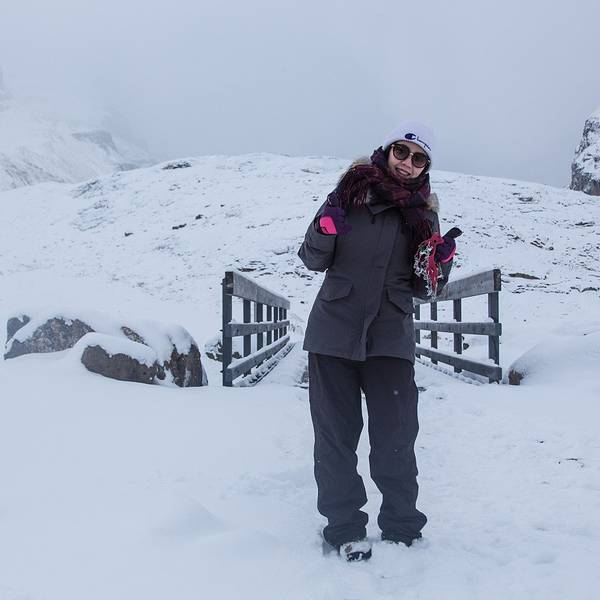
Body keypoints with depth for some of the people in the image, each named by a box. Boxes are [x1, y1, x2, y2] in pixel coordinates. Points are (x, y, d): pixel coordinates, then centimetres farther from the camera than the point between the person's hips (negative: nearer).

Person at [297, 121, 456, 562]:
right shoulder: (351, 191, 3)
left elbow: (423, 287, 11)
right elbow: (314, 260, 7)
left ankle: (402, 526, 23)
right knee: (336, 434, 5)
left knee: (396, 436, 4)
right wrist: (324, 231, -13)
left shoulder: (423, 211, 8)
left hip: (391, 336, 1)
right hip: (334, 331, 0)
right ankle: (344, 527, 20)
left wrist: (440, 264, -9)